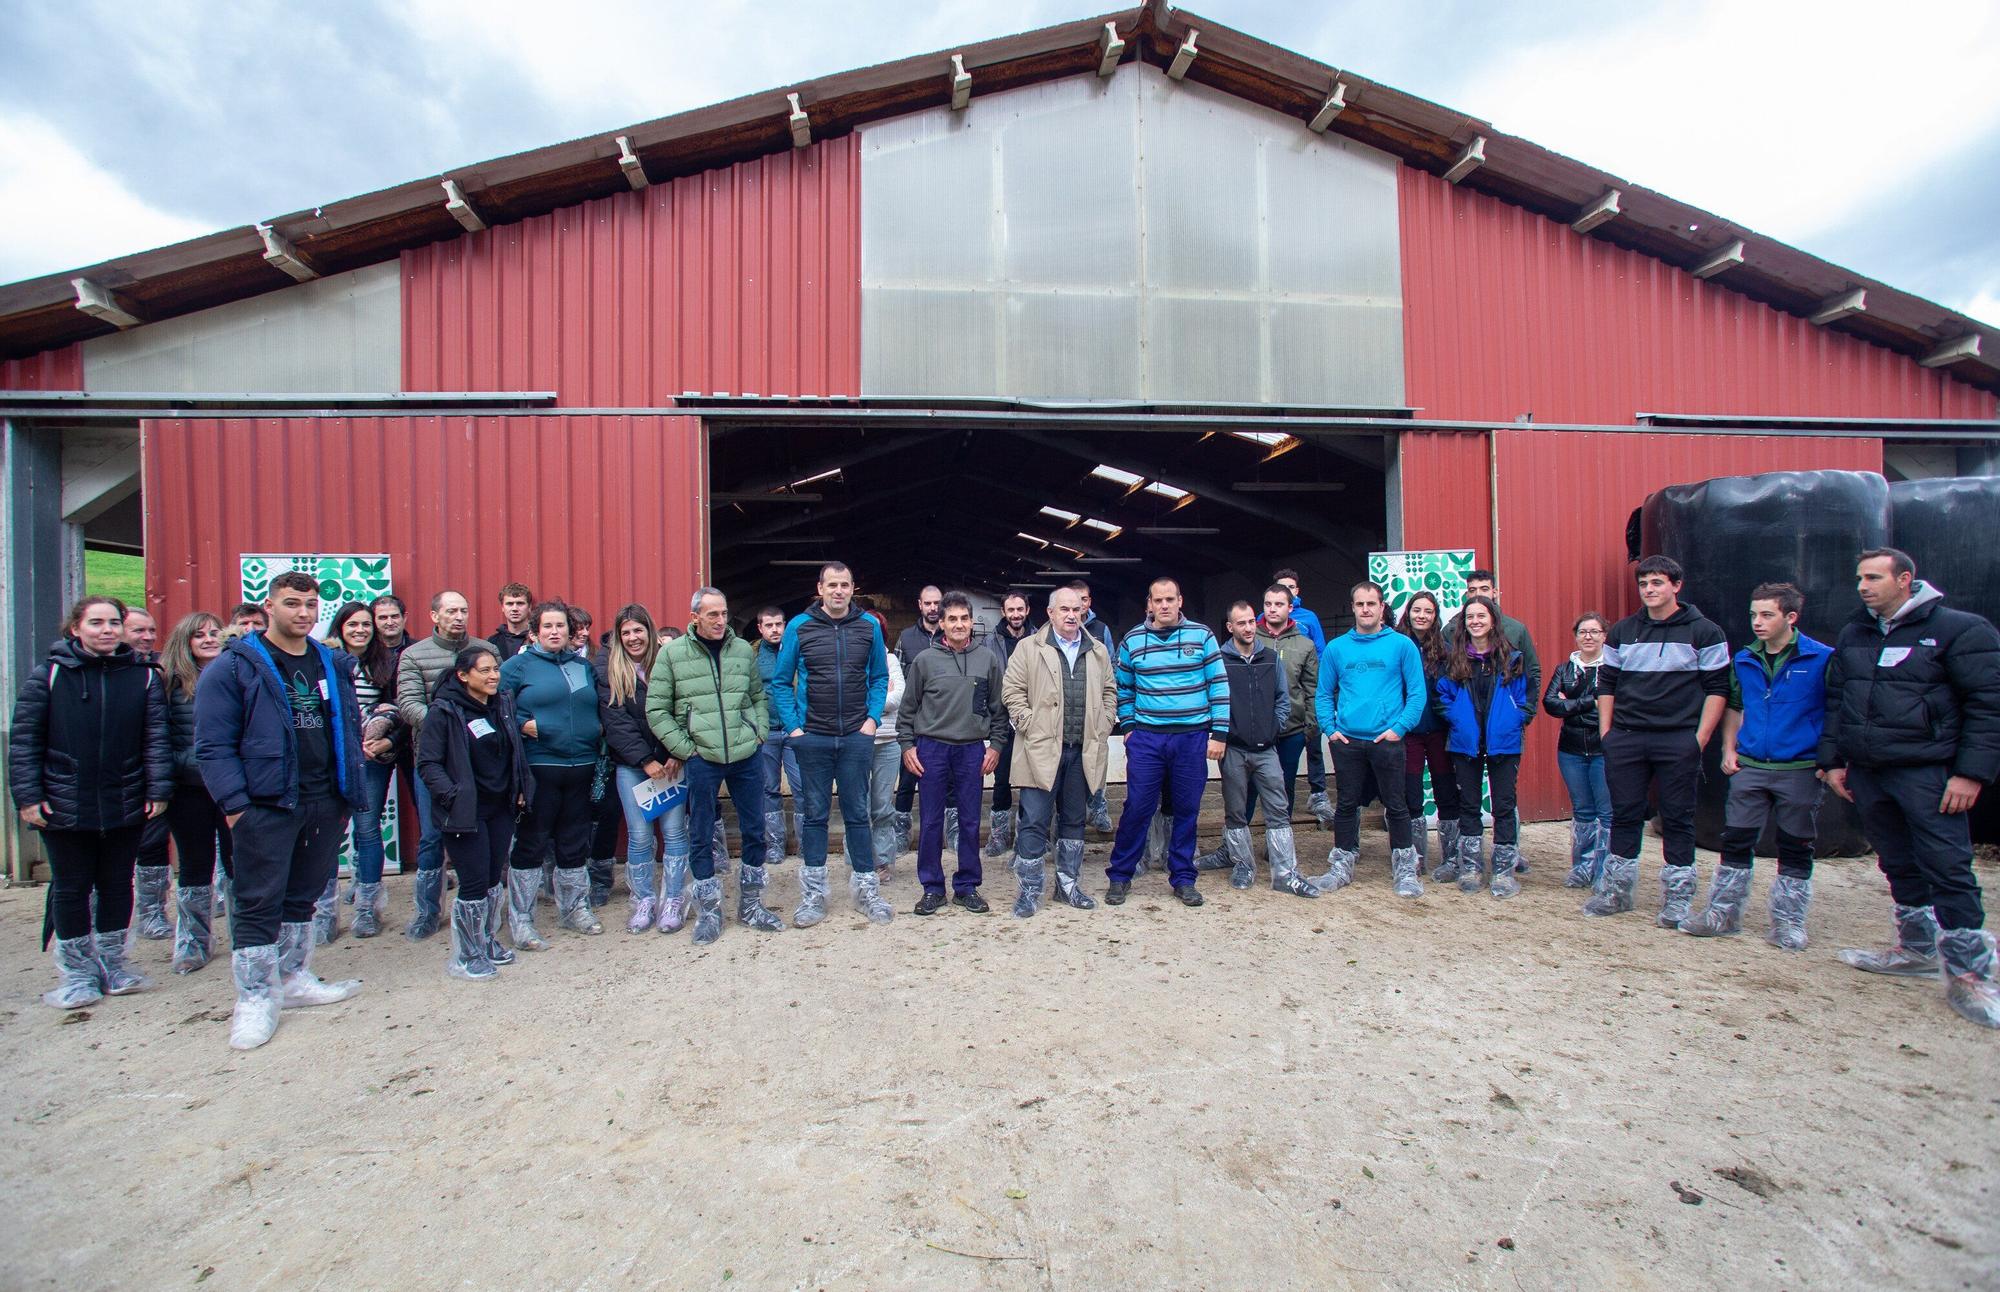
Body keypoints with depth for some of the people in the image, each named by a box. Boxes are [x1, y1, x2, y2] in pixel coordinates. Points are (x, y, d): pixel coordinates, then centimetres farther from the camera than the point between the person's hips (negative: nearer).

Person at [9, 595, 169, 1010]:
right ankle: (75, 972, 23)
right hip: (65, 806, -1)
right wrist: (28, 796, -7)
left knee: (117, 884, 12)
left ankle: (111, 963, 27)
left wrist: (158, 790, -6)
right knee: (71, 888, 9)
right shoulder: (48, 676, -3)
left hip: (126, 806, 1)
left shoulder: (144, 677, 2)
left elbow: (156, 739, 1)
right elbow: (23, 741, -2)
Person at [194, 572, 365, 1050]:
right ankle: (255, 999, 10)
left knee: (303, 897, 16)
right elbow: (213, 745, -10)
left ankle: (294, 979, 29)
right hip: (265, 804, -5)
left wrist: (348, 794, 11)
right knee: (259, 902, -1)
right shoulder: (235, 666, -6)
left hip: (326, 802, 5)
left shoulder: (333, 665, 11)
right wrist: (234, 804, -16)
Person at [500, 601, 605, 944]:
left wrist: (598, 729, 6)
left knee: (574, 842, 14)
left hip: (582, 765, 5)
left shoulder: (583, 666, 14)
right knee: (530, 842, 1)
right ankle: (520, 920, 13)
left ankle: (574, 908, 28)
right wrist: (522, 724, -18)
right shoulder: (519, 665, -1)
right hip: (538, 765, -5)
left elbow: (598, 707, 23)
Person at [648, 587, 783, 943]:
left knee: (754, 830, 10)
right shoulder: (672, 654, -3)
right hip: (702, 758, -2)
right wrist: (682, 748, -7)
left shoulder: (743, 650, 5)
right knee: (701, 836, 7)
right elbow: (657, 710, -2)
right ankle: (708, 911, 22)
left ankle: (751, 904, 27)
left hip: (747, 756, 3)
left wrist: (759, 734, 3)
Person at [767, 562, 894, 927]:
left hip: (856, 737, 1)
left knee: (857, 813, 7)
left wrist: (872, 719, -2)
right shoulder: (799, 627, -1)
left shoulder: (868, 626, 3)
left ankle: (866, 888, 18)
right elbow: (781, 681, 3)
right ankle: (813, 894, 19)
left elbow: (879, 677, 10)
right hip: (813, 738, 0)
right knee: (814, 815, 8)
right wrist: (793, 726, -5)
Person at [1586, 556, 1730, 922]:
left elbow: (1717, 688, -1)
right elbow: (1606, 684, 13)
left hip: (1678, 741, -3)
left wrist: (1700, 738, -8)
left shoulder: (1704, 632, 1)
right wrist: (1605, 732, 5)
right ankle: (1617, 891, 19)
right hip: (1625, 740, 3)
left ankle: (1677, 898, 15)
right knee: (1624, 815, 9)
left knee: (1677, 819, 5)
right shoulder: (1622, 631, 10)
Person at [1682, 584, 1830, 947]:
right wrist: (1729, 749, 11)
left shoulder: (1822, 659, -8)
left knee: (1795, 851, 9)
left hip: (1800, 770, -3)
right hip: (1749, 768, 4)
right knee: (1735, 843, 7)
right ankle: (1723, 913, 17)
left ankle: (1788, 923, 21)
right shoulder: (1744, 660, 6)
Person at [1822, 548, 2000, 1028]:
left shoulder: (1959, 628, -5)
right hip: (1865, 773, 6)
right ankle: (1918, 950, 27)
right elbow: (1834, 699, 16)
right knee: (1899, 865, 15)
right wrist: (1833, 760, 10)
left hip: (1927, 772, -6)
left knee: (1948, 869, -5)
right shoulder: (1853, 634, 12)